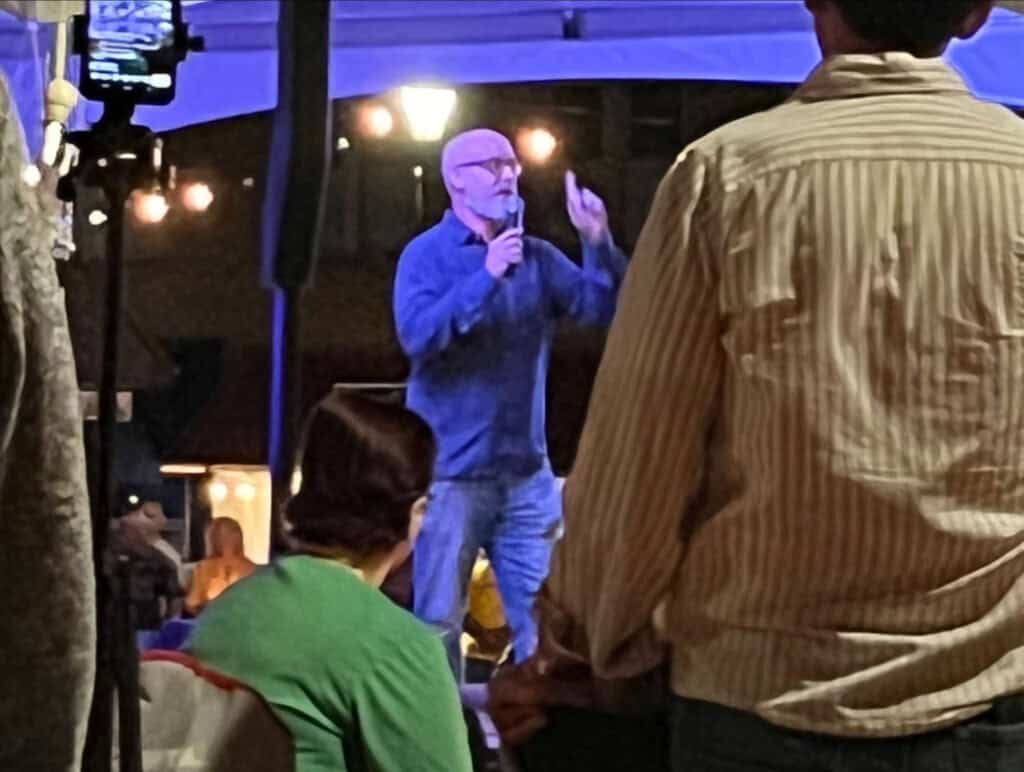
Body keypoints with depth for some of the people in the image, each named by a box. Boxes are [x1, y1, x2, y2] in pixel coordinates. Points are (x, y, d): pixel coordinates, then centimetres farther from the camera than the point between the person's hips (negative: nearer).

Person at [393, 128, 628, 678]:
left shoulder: (536, 257, 10)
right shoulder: (426, 255, -2)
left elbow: (602, 308, 0)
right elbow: (417, 334, -18)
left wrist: (598, 244, -15)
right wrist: (486, 276, -23)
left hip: (527, 473, 4)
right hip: (450, 473, -4)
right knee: (436, 628, 0)